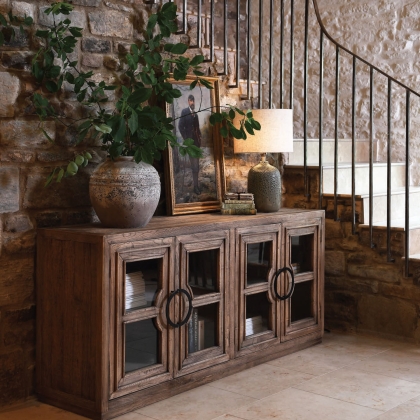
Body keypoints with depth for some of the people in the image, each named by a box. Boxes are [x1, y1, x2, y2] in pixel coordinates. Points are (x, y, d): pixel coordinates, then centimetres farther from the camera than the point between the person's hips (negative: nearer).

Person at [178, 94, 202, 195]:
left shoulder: (195, 113, 16)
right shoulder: (184, 111, -3)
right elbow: (180, 126, -9)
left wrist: (199, 137, 5)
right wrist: (186, 138, -12)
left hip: (197, 140, 6)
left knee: (195, 164, 10)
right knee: (195, 164, -9)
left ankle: (195, 184, 16)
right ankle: (196, 186, -5)